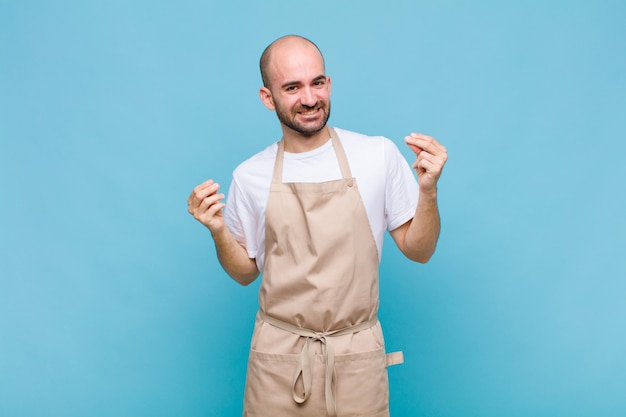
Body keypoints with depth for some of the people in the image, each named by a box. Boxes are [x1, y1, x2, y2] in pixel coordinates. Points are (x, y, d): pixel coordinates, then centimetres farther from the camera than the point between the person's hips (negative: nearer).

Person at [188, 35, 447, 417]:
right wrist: (218, 231, -9)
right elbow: (246, 272, 9)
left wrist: (428, 191, -16)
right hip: (278, 357, 1)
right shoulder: (249, 176, -2)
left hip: (357, 356, 0)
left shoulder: (379, 154, -6)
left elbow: (419, 251, 0)